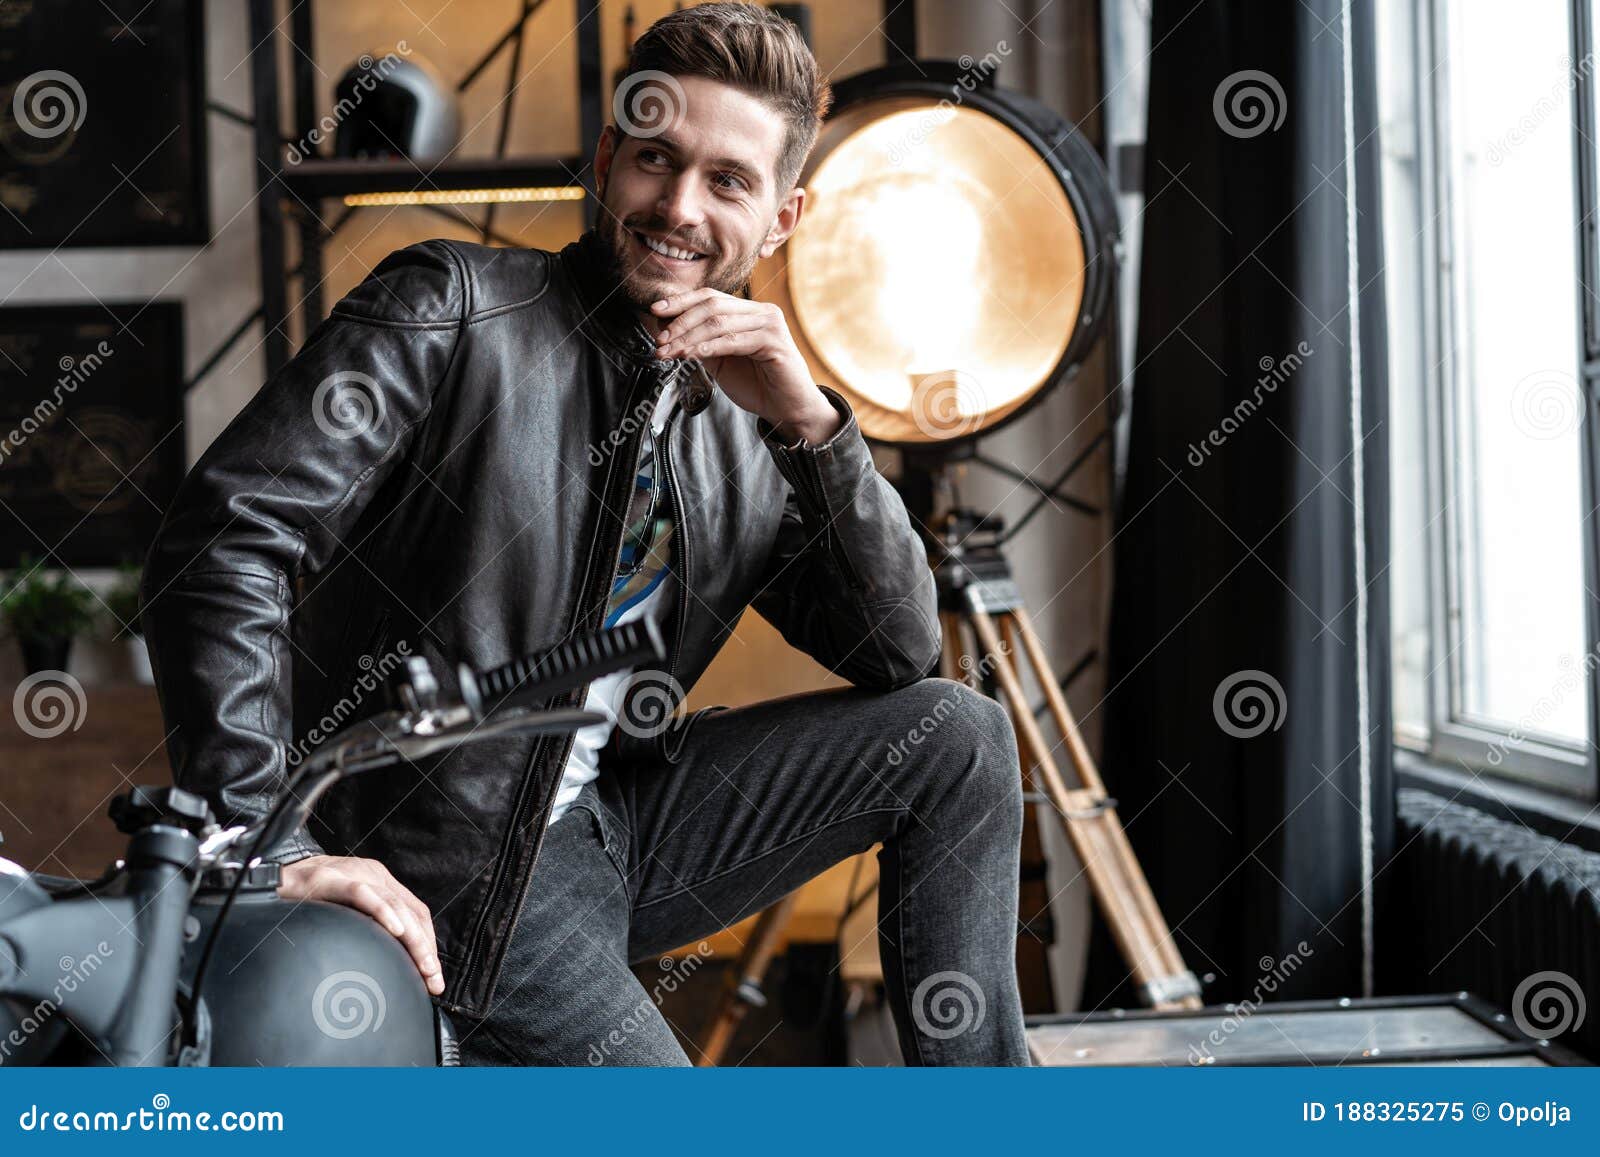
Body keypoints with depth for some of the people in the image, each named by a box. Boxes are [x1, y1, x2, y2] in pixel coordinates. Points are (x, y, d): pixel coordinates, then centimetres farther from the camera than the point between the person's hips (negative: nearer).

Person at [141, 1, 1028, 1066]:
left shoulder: (748, 427, 8)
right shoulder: (451, 308, -9)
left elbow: (902, 656, 4)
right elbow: (224, 542, -18)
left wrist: (811, 423, -11)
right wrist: (277, 849, -26)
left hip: (619, 813, 7)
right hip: (445, 874, -6)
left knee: (960, 733, -1)